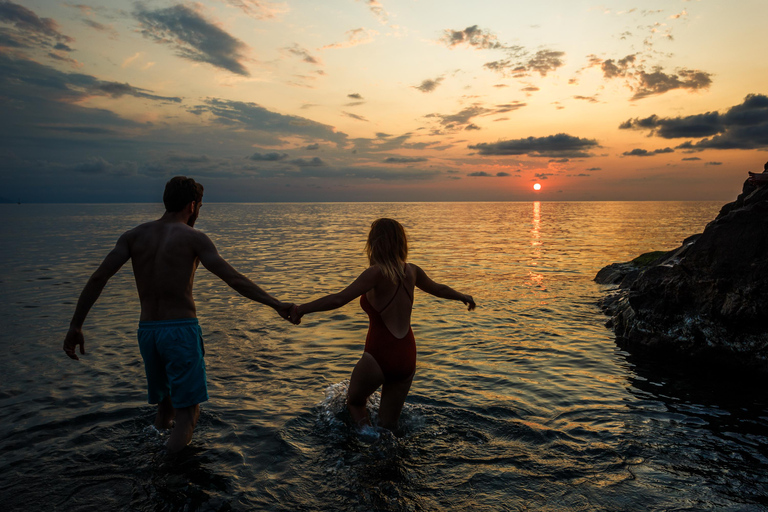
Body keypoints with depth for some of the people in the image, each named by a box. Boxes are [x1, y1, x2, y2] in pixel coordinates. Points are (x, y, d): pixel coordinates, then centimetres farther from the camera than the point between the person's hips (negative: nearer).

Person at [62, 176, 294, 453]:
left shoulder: (134, 235, 8)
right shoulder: (193, 237, -5)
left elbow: (98, 278, 0)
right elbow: (234, 279, -13)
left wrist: (75, 326, 2)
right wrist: (274, 303, -12)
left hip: (146, 330, 5)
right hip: (181, 329, -5)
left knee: (165, 402, 22)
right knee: (188, 409, 2)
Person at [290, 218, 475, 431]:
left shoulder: (377, 273, -16)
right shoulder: (411, 271, 3)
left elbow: (339, 299, -26)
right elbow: (439, 289, 20)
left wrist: (302, 308, -20)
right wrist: (463, 296, 38)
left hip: (379, 356, -6)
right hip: (406, 358, 6)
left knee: (354, 402, 23)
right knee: (388, 425, 19)